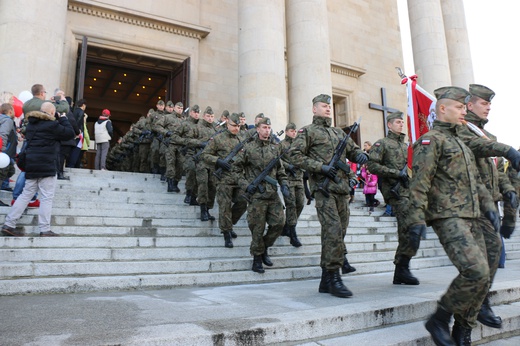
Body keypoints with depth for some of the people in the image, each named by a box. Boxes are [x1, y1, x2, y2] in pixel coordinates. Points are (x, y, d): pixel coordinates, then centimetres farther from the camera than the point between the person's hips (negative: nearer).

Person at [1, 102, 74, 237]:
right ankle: (45, 230, 0)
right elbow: (70, 133, -7)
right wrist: (63, 118, 5)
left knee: (26, 195, 14)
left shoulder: (32, 123, 13)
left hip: (31, 165, 8)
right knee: (47, 198, -2)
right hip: (46, 166, -8)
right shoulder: (52, 124, -12)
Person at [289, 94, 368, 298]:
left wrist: (361, 155, 2)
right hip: (323, 187, -6)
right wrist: (320, 167, -14)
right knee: (333, 230, -17)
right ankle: (334, 278, -8)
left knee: (338, 233, 6)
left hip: (342, 188, 7)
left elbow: (352, 151, 27)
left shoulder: (339, 133, 23)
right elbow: (295, 156, -5)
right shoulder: (308, 131, 5)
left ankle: (326, 281, 15)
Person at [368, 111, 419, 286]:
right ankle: (402, 269, -7)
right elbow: (372, 165, -10)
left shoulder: (406, 146, 25)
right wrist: (396, 173, -14)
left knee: (407, 233, 6)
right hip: (396, 192, -8)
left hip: (409, 190, 8)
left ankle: (400, 272, 15)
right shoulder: (382, 143, 3)